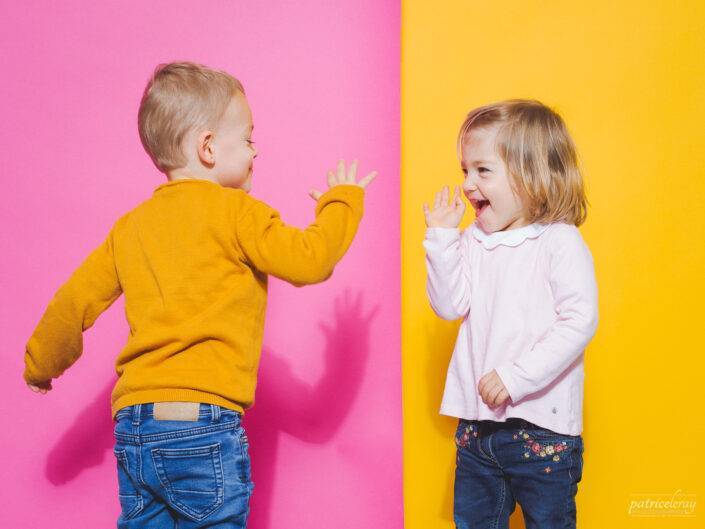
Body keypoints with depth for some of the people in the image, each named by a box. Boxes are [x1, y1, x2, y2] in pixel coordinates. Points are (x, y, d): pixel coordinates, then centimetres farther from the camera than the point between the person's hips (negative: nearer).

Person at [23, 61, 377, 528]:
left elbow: (75, 302, 16)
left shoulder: (131, 226, 13)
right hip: (203, 426, -6)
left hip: (132, 427, 6)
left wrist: (41, 364, 34)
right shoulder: (234, 211, -5)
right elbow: (309, 261, -10)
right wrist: (342, 200, 8)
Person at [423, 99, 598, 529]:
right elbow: (451, 306, 1)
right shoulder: (474, 241, 6)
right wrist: (442, 237, -7)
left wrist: (517, 376, -25)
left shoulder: (560, 243, -12)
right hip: (478, 421, 6)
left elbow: (579, 321, -20)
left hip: (542, 426, -6)